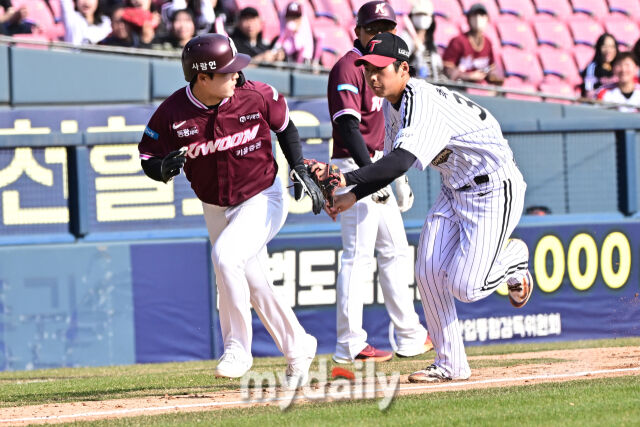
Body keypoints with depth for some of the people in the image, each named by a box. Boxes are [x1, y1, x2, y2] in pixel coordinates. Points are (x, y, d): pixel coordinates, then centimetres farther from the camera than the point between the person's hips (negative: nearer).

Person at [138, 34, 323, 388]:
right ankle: (298, 348, 31)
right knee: (254, 285, 10)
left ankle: (237, 348, -17)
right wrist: (165, 167, -30)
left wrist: (301, 172, -3)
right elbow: (148, 161, -8)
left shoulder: (257, 96, -16)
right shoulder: (172, 114, -17)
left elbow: (285, 126, 4)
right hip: (215, 209, 3)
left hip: (263, 200, -3)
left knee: (225, 254, -28)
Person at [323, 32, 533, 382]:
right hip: (454, 191, 9)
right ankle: (450, 364, 6)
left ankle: (514, 257, 16)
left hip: (493, 190, -9)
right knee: (429, 273, -4)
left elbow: (401, 161, -42)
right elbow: (392, 163, 12)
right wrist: (354, 196, -1)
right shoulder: (392, 104, 2)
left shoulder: (424, 103, -29)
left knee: (465, 288, -15)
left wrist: (347, 179, -50)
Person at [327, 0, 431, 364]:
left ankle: (410, 336, 23)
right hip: (355, 168, -10)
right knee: (359, 254, -12)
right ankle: (350, 344, -13)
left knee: (395, 251, 15)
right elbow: (348, 127, -23)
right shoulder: (348, 68, -13)